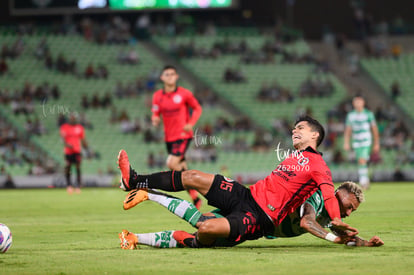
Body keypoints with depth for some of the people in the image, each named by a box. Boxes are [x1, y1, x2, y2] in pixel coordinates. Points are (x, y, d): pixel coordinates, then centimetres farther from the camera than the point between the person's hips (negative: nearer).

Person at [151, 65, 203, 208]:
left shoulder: (184, 94, -6)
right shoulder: (157, 96, 4)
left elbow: (197, 108, 5)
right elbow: (156, 114, 11)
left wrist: (191, 123, -11)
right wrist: (155, 120, -14)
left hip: (183, 135, -5)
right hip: (169, 137, 5)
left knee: (172, 163, -22)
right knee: (181, 167, 8)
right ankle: (196, 198, 19)